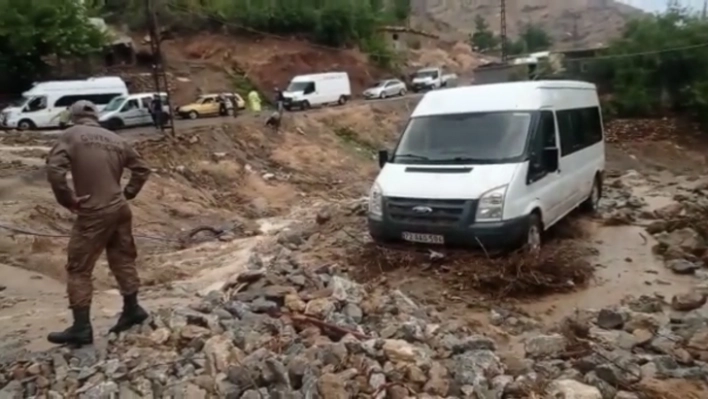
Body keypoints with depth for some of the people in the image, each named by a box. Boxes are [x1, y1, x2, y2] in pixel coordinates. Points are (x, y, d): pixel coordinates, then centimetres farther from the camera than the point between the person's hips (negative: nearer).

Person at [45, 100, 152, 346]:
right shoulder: (115, 139, 11)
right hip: (120, 209, 6)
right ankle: (132, 309, 29)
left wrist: (68, 200, -8)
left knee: (79, 268, 4)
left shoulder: (71, 136, -4)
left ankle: (81, 328, 7)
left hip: (94, 213, -5)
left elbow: (54, 169, -18)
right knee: (123, 260, 18)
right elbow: (142, 169, 14)